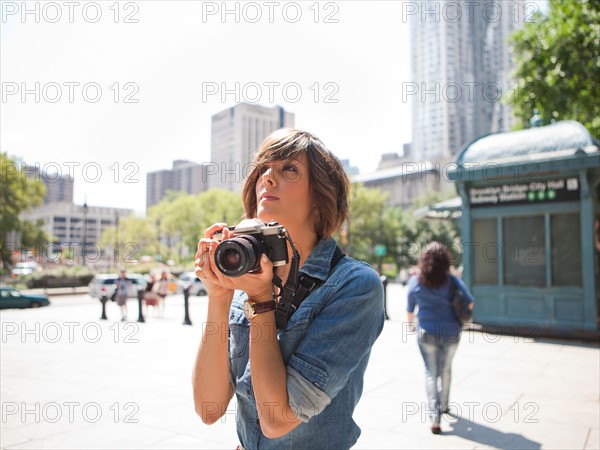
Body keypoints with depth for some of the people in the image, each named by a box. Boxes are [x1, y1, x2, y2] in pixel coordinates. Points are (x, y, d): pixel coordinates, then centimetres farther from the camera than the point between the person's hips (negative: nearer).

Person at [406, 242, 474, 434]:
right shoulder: (452, 280, -9)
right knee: (445, 370, 21)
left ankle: (434, 417, -2)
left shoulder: (415, 281, -7)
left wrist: (410, 322, 24)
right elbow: (470, 303, -4)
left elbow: (410, 310, 3)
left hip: (427, 334, -1)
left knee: (430, 373, 8)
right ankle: (443, 406, 39)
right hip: (451, 333, 1)